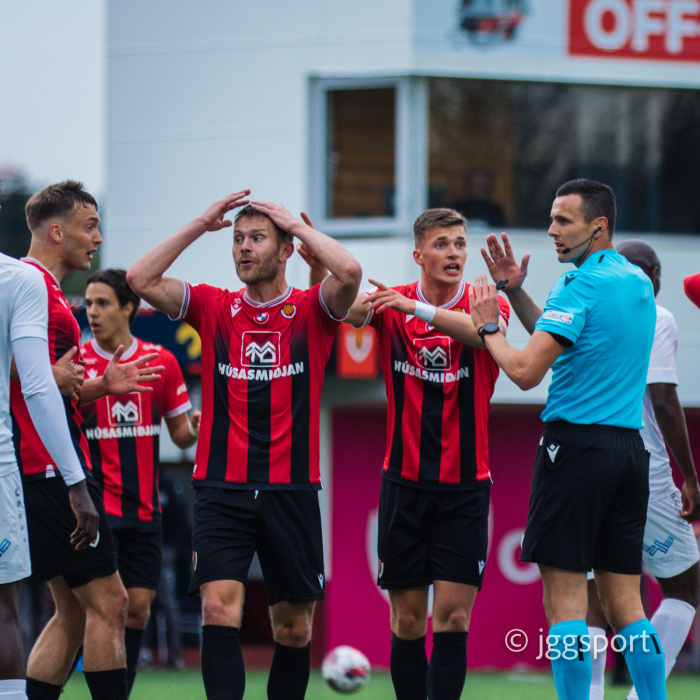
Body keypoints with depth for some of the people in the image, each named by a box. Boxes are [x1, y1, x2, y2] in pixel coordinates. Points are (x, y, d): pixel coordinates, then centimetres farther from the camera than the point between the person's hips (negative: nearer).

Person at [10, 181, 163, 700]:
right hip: (52, 471, -11)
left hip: (49, 474, 11)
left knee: (75, 611, 11)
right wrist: (49, 375, -22)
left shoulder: (46, 289, 22)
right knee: (107, 602, -8)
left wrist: (102, 385, 14)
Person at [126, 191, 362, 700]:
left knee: (294, 627, 7)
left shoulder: (311, 311, 3)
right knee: (219, 608, -17)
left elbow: (350, 272, -18)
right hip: (222, 490, 0)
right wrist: (201, 225, -1)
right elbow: (141, 280, -2)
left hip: (292, 491, 0)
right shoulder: (213, 308, 8)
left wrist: (298, 225, -5)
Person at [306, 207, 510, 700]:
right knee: (407, 619, 3)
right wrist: (318, 269, -37)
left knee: (453, 616, -8)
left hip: (466, 483, -1)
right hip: (405, 480, 1)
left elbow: (485, 330, -26)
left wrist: (421, 309, -40)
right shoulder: (392, 304, 1)